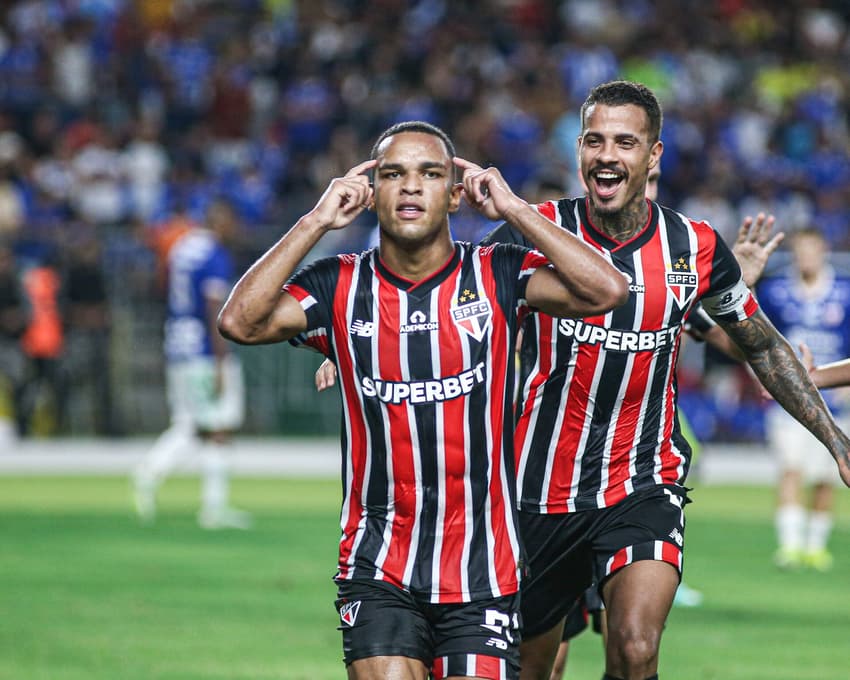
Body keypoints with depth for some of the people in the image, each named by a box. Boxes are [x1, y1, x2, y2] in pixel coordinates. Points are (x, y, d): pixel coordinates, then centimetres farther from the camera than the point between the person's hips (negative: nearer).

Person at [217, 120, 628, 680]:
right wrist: (316, 223, -11)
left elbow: (606, 291, -15)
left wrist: (514, 210, -11)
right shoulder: (339, 287, 2)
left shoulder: (497, 276, 0)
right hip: (378, 570, 0)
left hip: (483, 571, 0)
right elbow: (241, 321, -13)